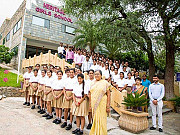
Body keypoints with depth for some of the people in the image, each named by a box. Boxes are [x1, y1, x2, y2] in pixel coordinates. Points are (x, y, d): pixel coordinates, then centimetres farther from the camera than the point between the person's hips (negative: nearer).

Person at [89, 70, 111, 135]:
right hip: (94, 104, 4)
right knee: (95, 118, 12)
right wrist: (90, 103, 9)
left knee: (101, 118, 2)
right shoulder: (92, 83, 9)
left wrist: (108, 104, -11)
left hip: (102, 103, -4)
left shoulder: (105, 83, -4)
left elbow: (108, 94, -6)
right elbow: (90, 94, 13)